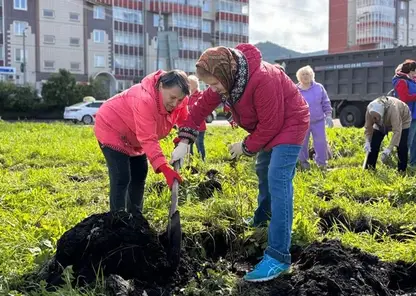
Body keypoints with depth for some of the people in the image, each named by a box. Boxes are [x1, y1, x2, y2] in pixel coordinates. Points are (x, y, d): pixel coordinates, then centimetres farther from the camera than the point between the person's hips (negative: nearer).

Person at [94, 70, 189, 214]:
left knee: (139, 174, 11)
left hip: (132, 135, 9)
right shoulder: (145, 100, -39)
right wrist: (165, 169, -48)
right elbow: (148, 139, -41)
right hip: (111, 129, -9)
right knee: (121, 178, -16)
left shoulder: (177, 100, -14)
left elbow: (185, 120, 1)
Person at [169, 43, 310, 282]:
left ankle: (279, 256, -18)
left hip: (289, 124, -9)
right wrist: (184, 141, -14)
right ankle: (262, 218, 50)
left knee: (278, 182, -18)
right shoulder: (224, 78, -10)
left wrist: (246, 147, -16)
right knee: (264, 171, 24)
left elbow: (270, 124, -29)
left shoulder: (263, 79, -36)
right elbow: (202, 107, -6)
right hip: (269, 126, 9)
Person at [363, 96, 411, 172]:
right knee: (373, 144, -6)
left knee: (402, 147, -12)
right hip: (381, 123, 4)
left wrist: (389, 149, -54)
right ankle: (368, 169, 0)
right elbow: (368, 127, -22)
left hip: (402, 119, -3)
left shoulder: (392, 109, -46)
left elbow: (397, 131, -47)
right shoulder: (370, 109, -34)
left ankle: (402, 171, -1)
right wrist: (367, 141, -36)